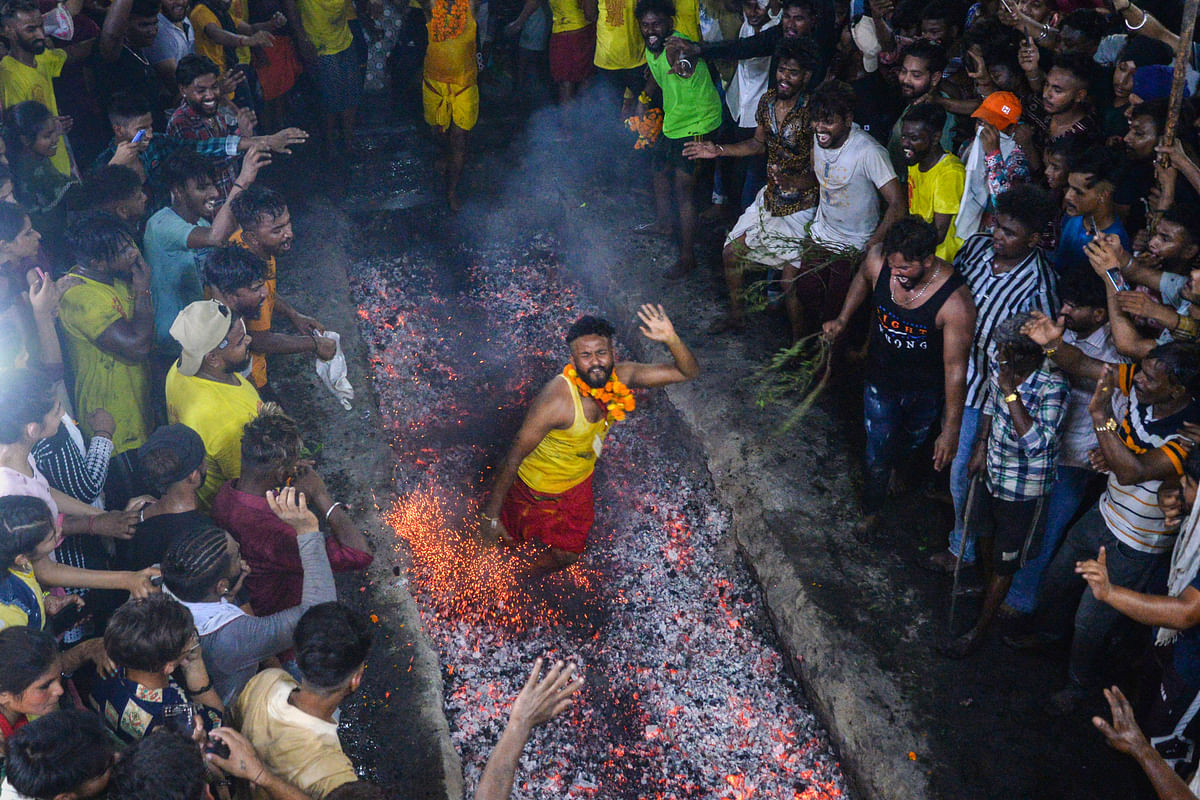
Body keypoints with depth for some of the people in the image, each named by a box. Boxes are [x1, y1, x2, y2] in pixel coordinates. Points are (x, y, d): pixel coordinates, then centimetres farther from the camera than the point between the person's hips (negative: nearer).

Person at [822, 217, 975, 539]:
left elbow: (955, 368, -27)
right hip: (881, 381, 1)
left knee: (910, 442, 29)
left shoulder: (955, 302, -36)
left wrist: (951, 428, -22)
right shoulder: (877, 261, -25)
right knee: (877, 457, 13)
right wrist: (842, 320, -1)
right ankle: (871, 513, 41)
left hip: (925, 392, -1)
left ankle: (896, 466, 65)